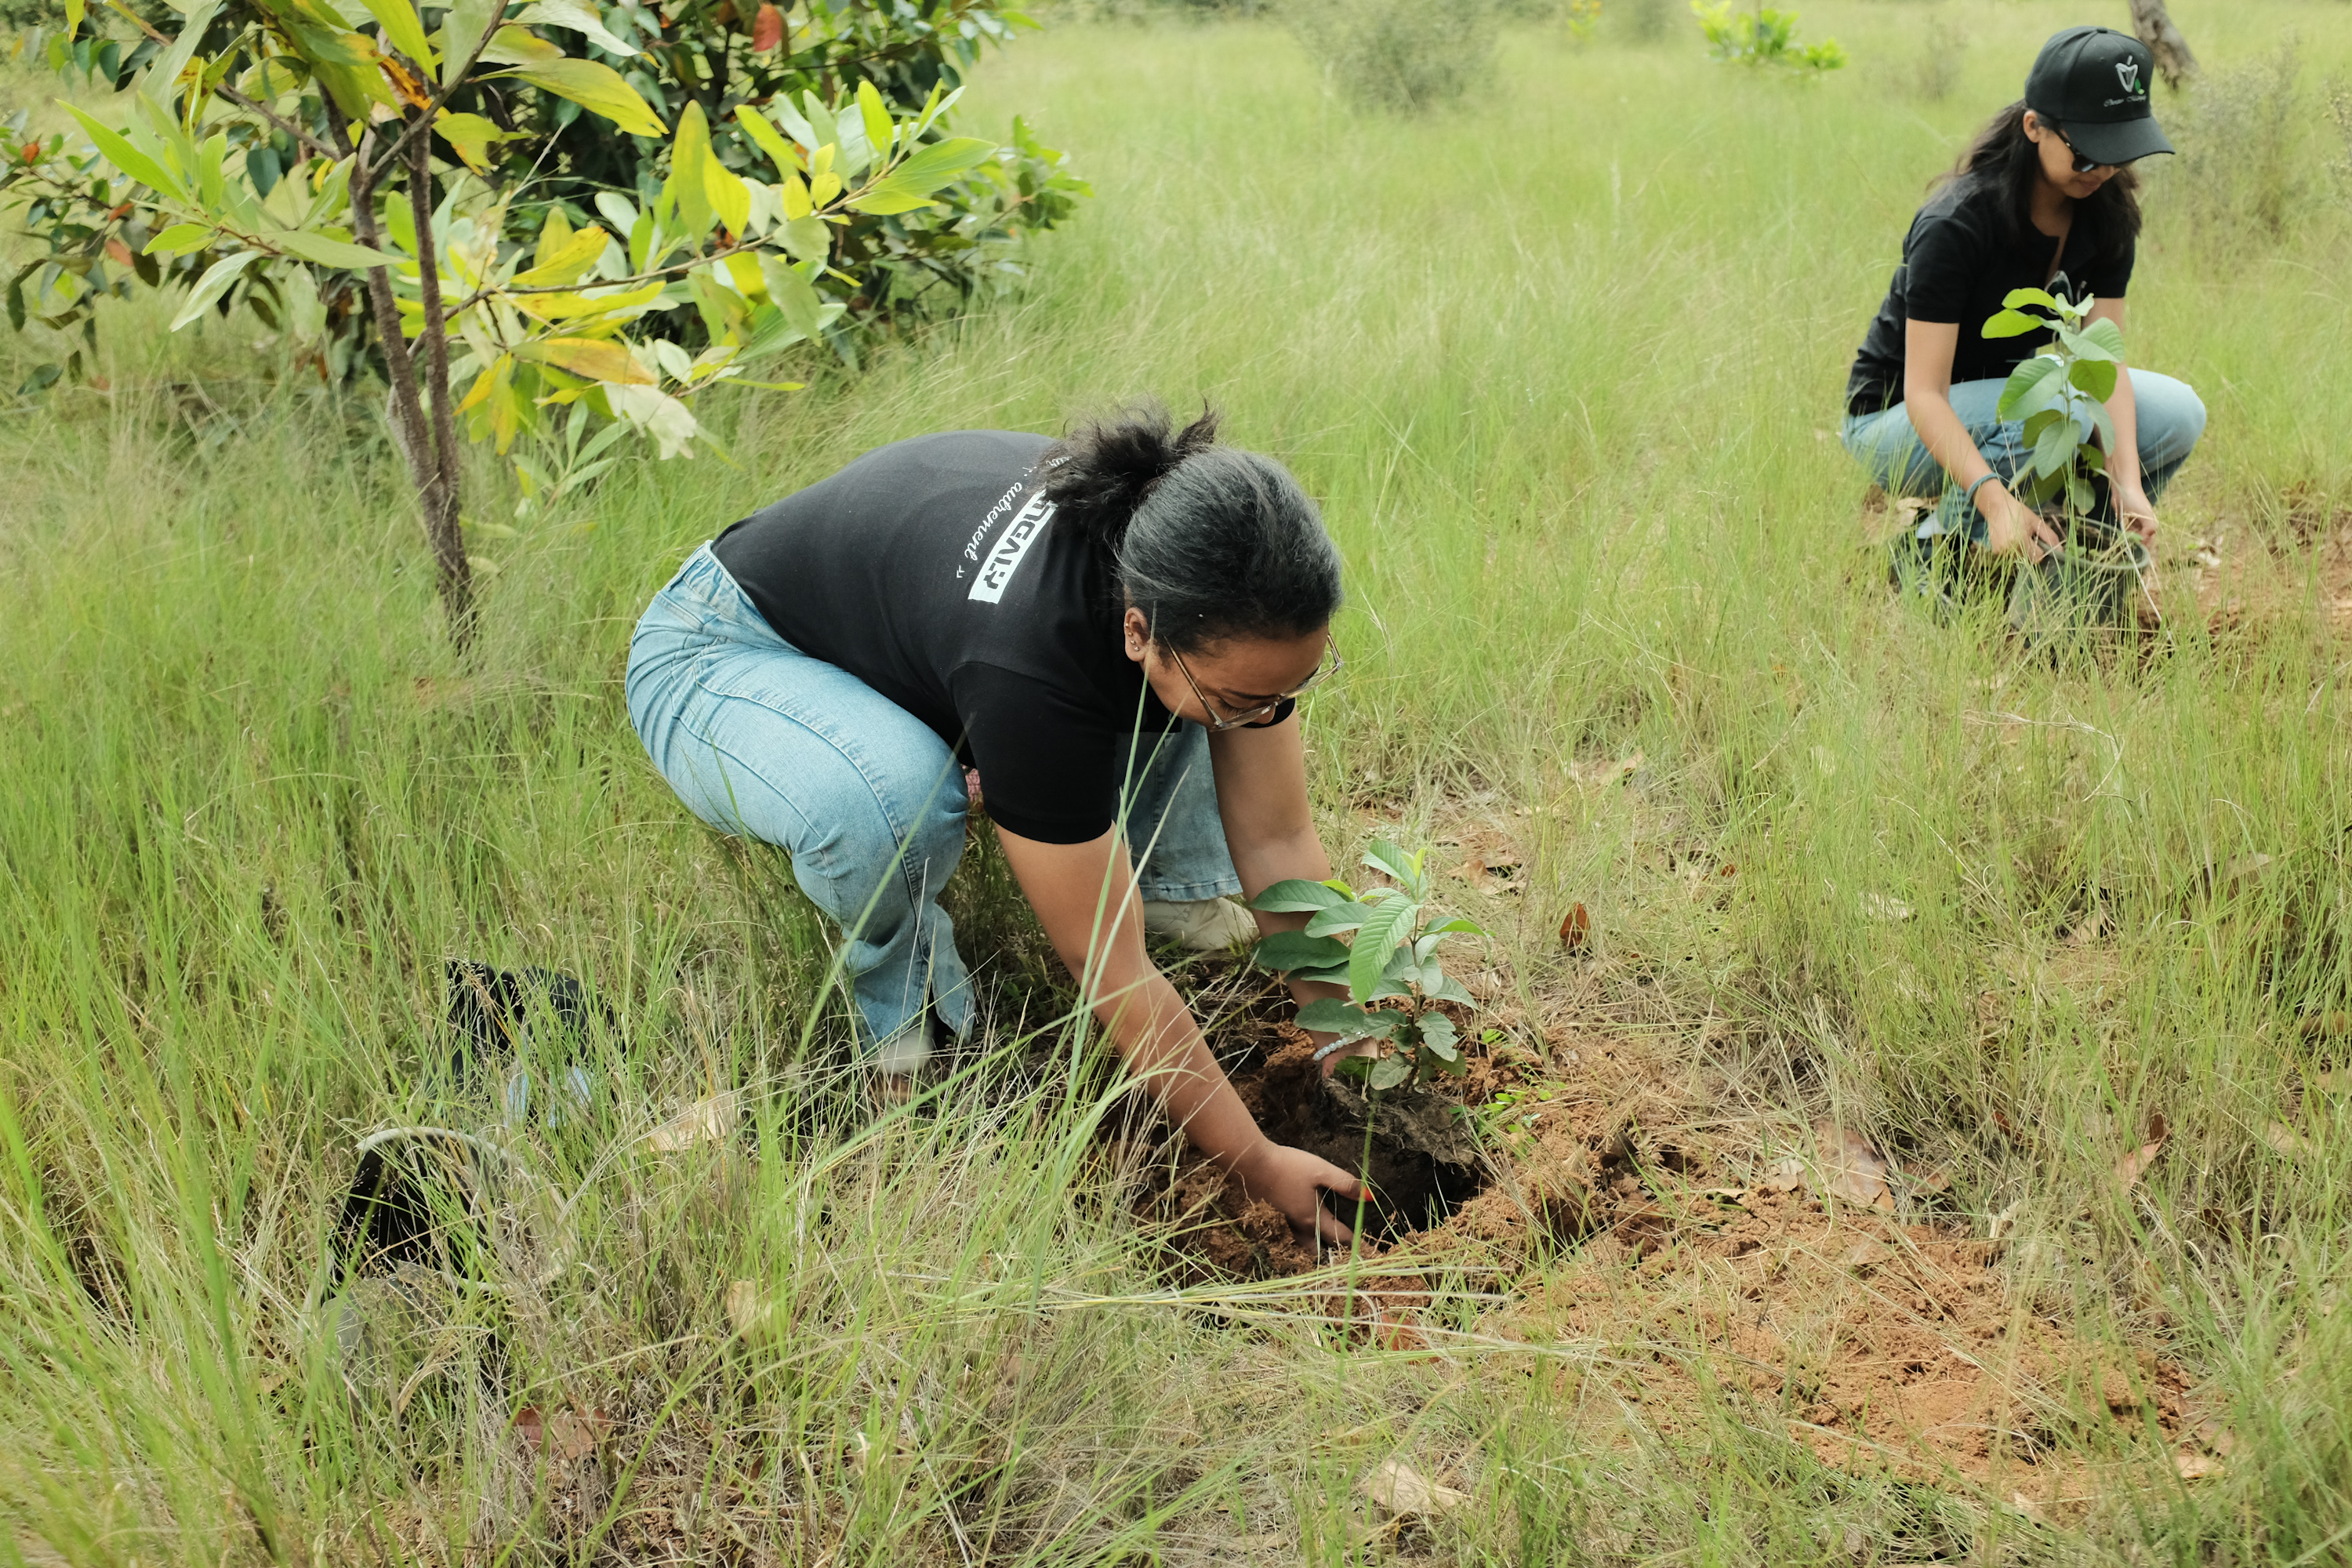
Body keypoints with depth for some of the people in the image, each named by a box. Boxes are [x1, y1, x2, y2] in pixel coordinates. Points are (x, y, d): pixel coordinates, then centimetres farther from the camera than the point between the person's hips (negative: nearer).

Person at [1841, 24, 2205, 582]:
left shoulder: (2105, 212, -9)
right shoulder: (1955, 224, -29)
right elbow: (1924, 394, -31)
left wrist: (2126, 482, -29)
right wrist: (1996, 498, -45)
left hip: (2009, 400, 7)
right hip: (1894, 421, -7)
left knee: (2178, 414, -12)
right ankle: (1934, 545, -12)